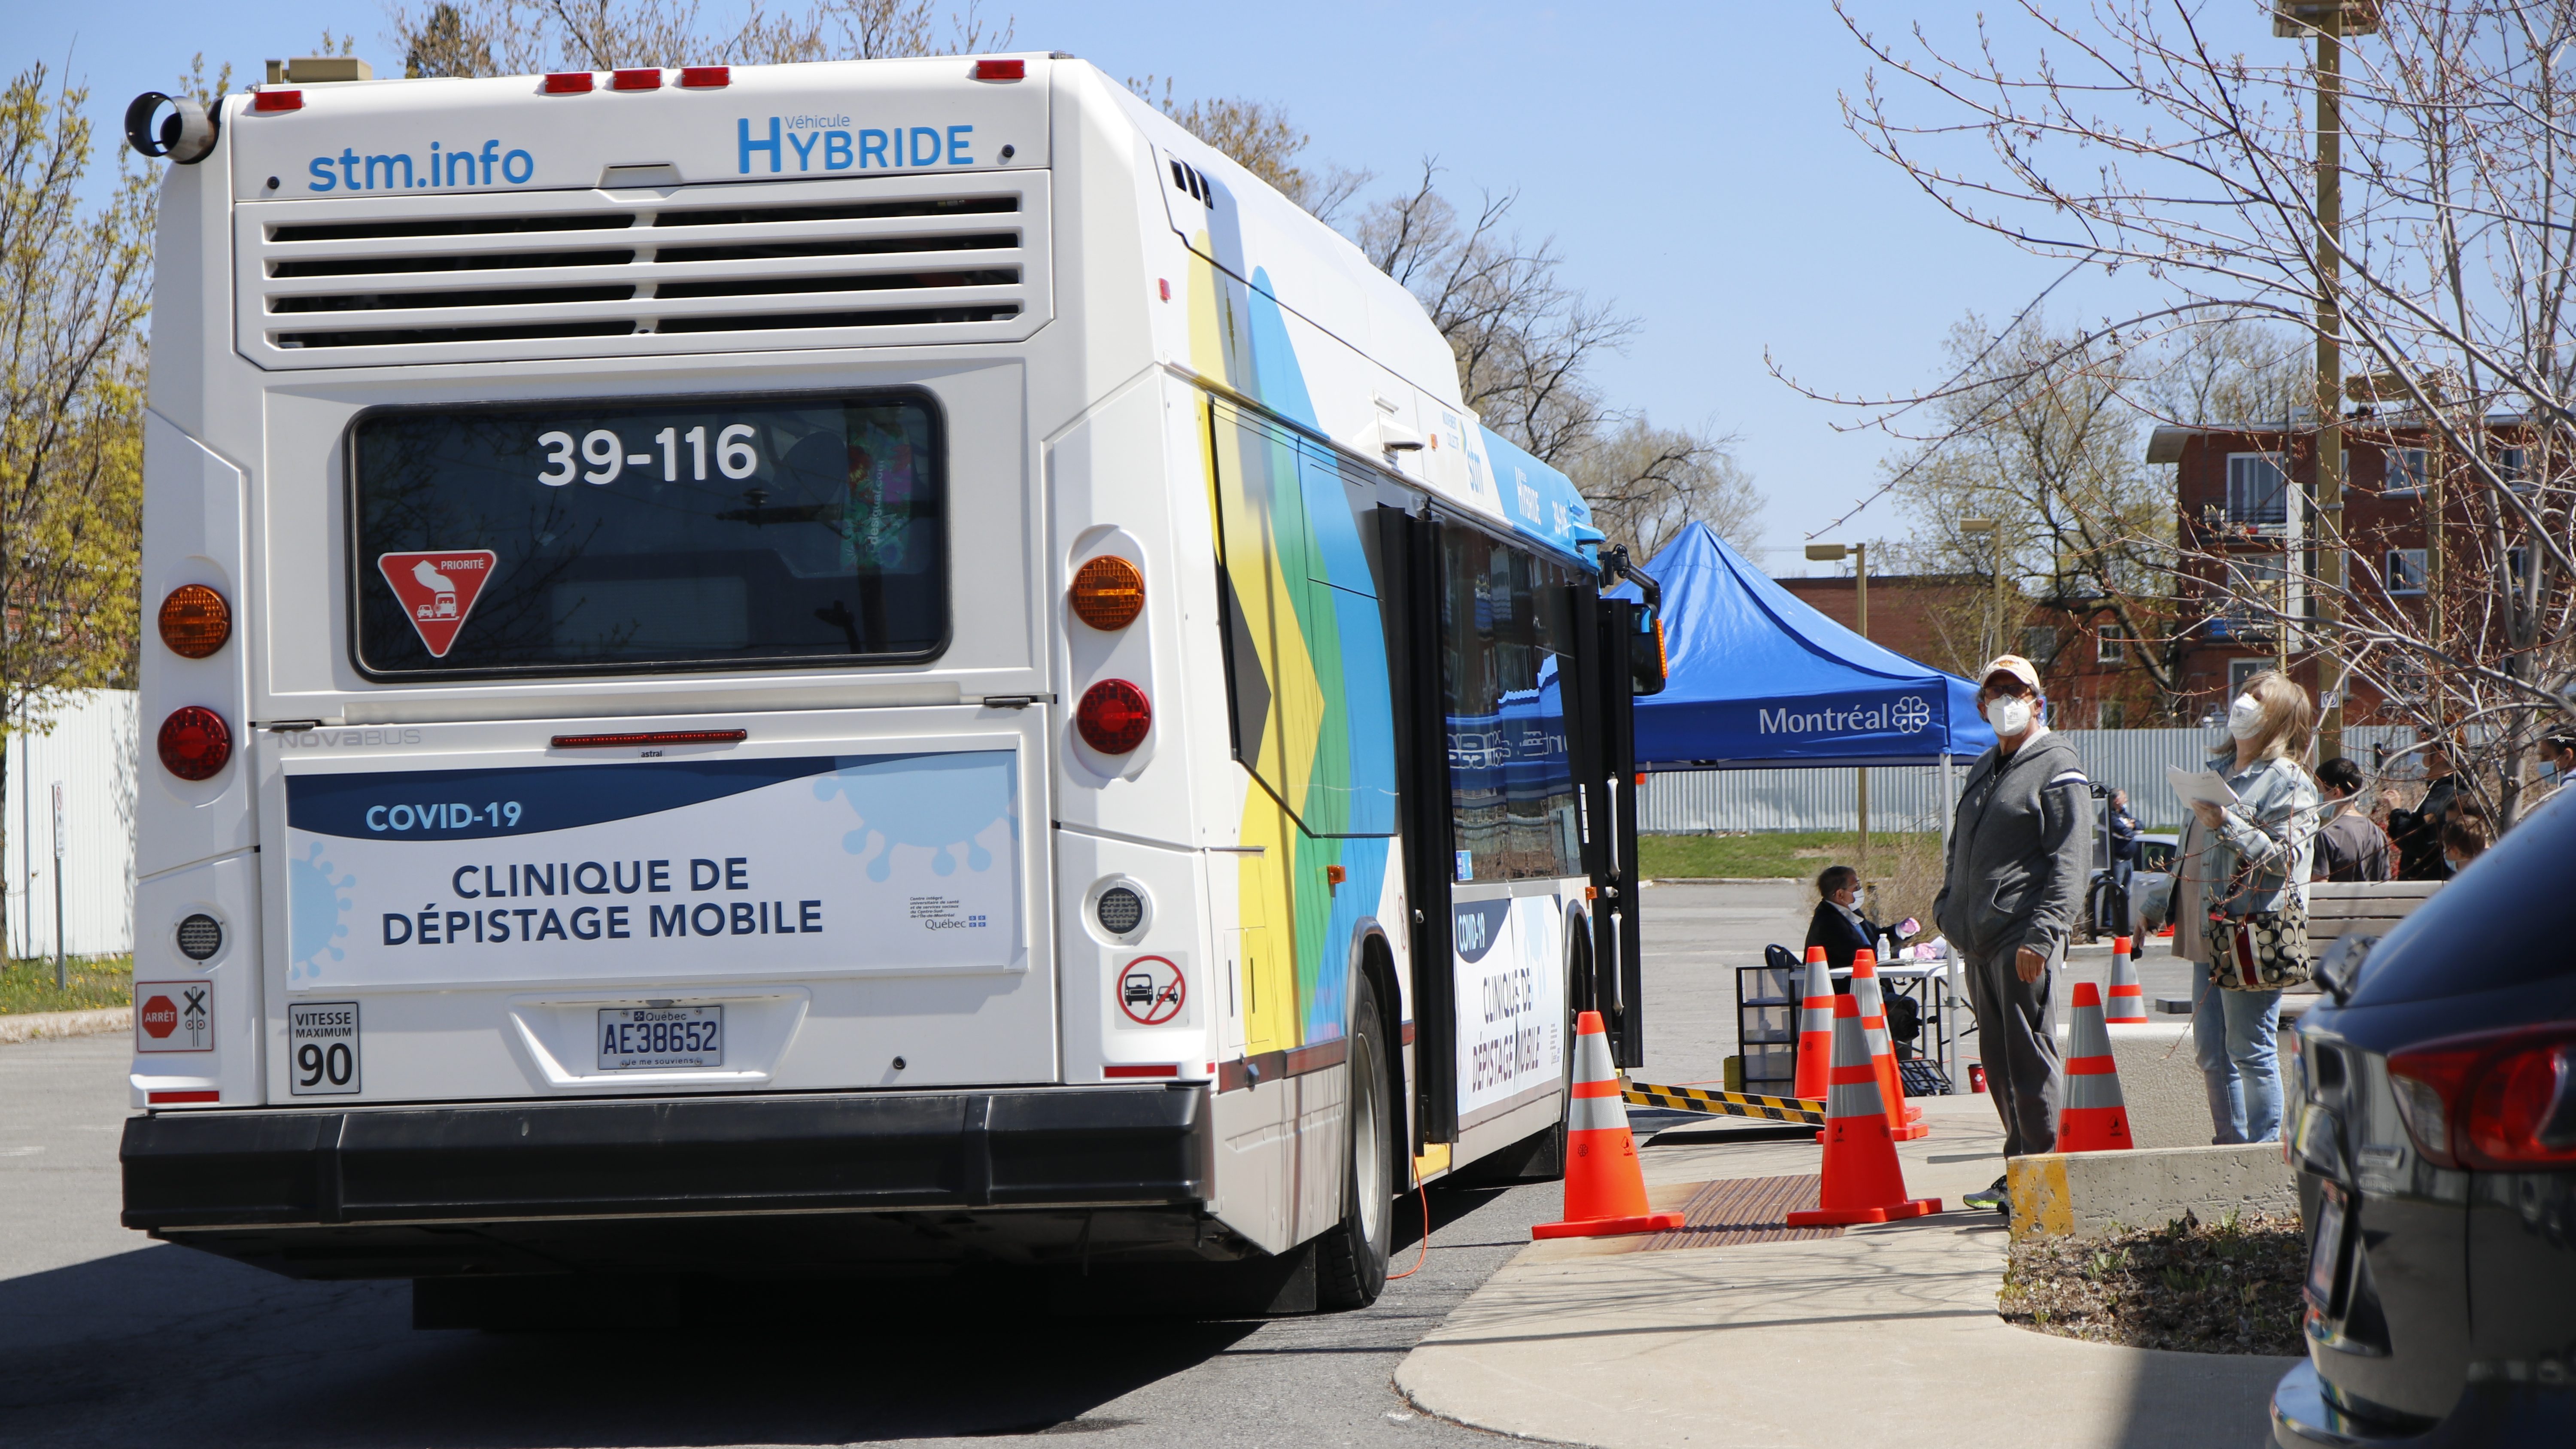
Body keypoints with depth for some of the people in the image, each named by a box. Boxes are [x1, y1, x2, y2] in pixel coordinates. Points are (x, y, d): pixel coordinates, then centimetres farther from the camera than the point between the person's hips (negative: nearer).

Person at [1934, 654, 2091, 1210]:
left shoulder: (2057, 769, -4)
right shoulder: (1984, 770, 22)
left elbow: (2071, 863, -12)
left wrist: (2041, 935, -20)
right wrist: (1949, 910, 15)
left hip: (2022, 940, -8)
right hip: (1979, 941, 8)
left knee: (2029, 1058, -8)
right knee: (1997, 1060, 10)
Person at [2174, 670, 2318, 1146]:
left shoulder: (2288, 784, -4)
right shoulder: (2218, 771, 21)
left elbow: (2283, 857, -16)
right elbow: (2190, 853, 28)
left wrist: (2226, 825, -22)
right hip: (2208, 936, 8)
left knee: (2250, 1051, -7)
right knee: (2211, 1053, 10)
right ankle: (2230, 1145, 17)